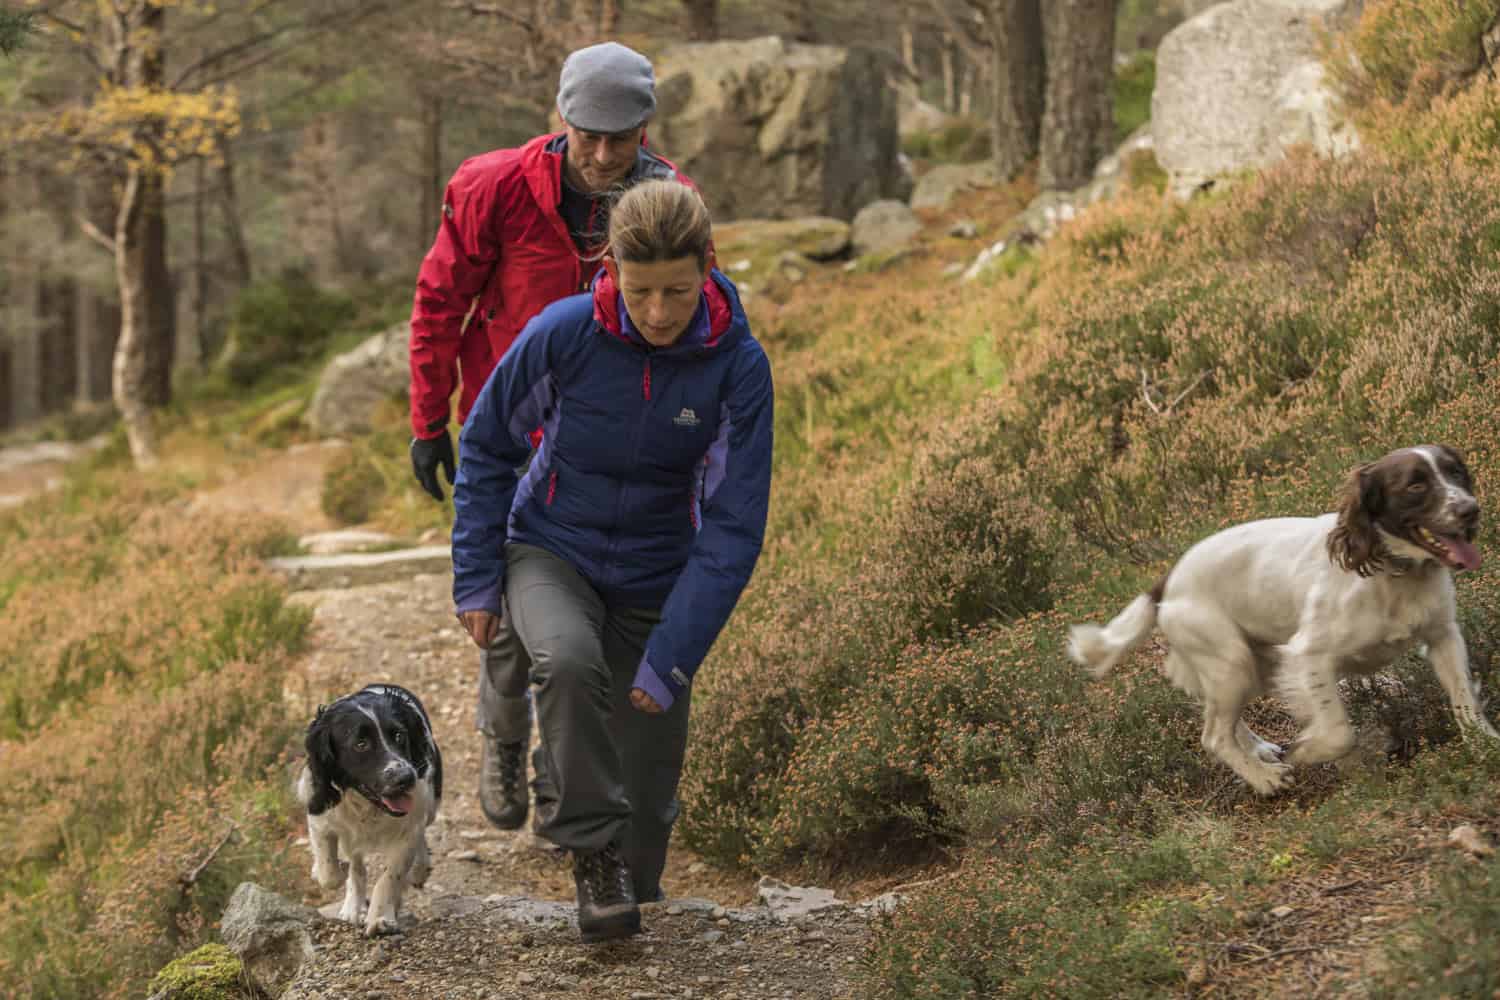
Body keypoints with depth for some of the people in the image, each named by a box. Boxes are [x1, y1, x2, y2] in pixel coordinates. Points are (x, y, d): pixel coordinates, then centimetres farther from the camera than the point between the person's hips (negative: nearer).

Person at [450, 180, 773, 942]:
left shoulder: (738, 366, -18)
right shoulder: (563, 333, -19)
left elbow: (733, 529, -15)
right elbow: (486, 445, -2)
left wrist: (671, 660, -19)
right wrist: (476, 579, -3)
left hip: (656, 575, 1)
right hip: (551, 552, -1)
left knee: (646, 786, 5)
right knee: (569, 661, -34)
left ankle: (627, 877, 37)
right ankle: (592, 846, -17)